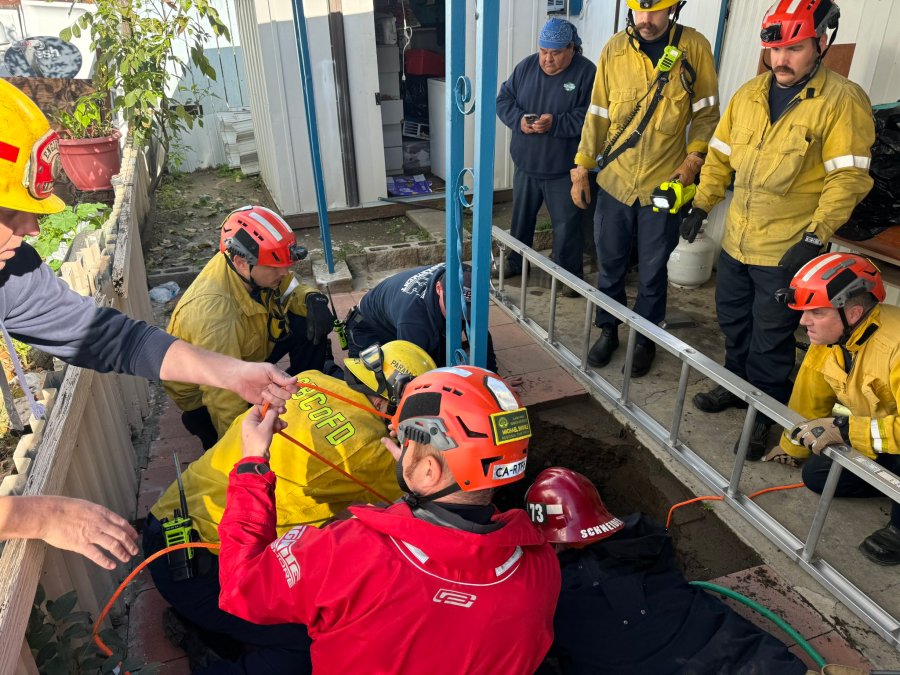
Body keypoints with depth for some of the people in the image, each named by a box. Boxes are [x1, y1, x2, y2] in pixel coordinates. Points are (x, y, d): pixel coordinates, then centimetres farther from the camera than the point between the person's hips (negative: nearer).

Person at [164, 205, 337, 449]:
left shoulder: (254, 268, -20)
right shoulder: (213, 313, -40)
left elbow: (291, 291, -2)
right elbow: (223, 395, -34)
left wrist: (312, 299, -26)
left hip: (247, 355, 7)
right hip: (205, 393, -6)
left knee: (309, 323, -11)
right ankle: (203, 422, 3)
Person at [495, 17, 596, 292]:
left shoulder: (586, 72, -12)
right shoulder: (526, 66, 3)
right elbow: (503, 99, 5)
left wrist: (555, 123, -28)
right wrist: (519, 119, -15)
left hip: (564, 169, -5)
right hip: (526, 164, 5)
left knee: (566, 226, 3)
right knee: (521, 217, 19)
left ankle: (570, 275, 19)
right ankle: (516, 262, 39)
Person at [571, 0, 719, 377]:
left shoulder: (694, 47, -5)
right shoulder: (615, 49, -1)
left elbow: (706, 112, 2)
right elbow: (597, 114, 4)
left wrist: (694, 156, -12)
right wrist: (581, 167, 4)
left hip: (663, 184, -1)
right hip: (614, 181, 2)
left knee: (652, 272, 9)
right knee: (610, 264, 12)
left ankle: (645, 339, 28)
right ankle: (608, 329, 32)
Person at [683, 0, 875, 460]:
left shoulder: (843, 101, -11)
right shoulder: (749, 94, 6)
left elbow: (847, 178, -15)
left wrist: (814, 238, -22)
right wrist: (701, 206, 8)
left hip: (788, 249, -6)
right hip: (736, 239, 6)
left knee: (770, 339, 5)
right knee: (732, 321, 20)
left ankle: (764, 415, 24)